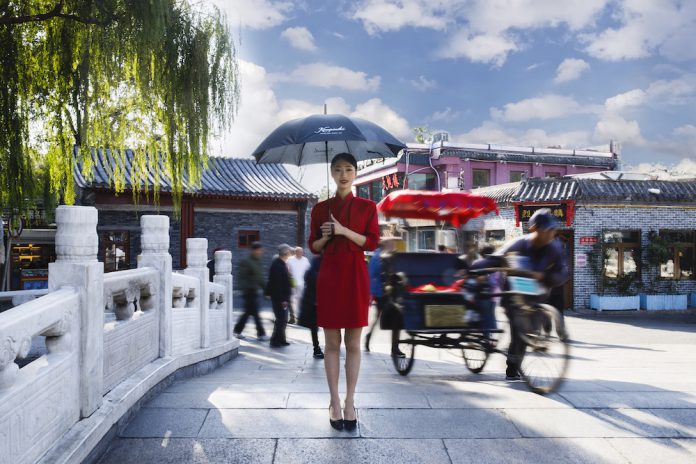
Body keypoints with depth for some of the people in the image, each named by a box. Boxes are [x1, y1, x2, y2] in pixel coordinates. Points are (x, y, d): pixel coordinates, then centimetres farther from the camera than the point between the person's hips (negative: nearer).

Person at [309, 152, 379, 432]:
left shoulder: (367, 207, 4)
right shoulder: (321, 208, 7)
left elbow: (372, 242, -4)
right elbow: (313, 247, 9)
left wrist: (344, 231, -15)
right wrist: (325, 237, -11)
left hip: (356, 277, -1)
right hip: (329, 277, 1)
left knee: (353, 343, 4)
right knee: (332, 343, 5)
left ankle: (350, 403, 14)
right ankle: (334, 402, 15)